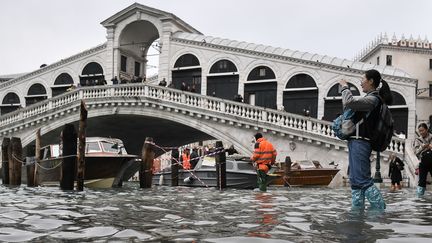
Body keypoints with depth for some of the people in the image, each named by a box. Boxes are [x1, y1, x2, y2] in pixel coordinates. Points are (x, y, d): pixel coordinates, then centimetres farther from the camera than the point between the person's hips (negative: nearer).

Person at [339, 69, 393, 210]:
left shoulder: (372, 99, -11)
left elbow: (349, 103, -21)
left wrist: (345, 87, -6)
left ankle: (380, 209, -10)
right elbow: (351, 106, 22)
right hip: (356, 142, 10)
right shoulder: (371, 98, 20)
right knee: (356, 181, 9)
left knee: (363, 180, -13)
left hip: (360, 142, -10)